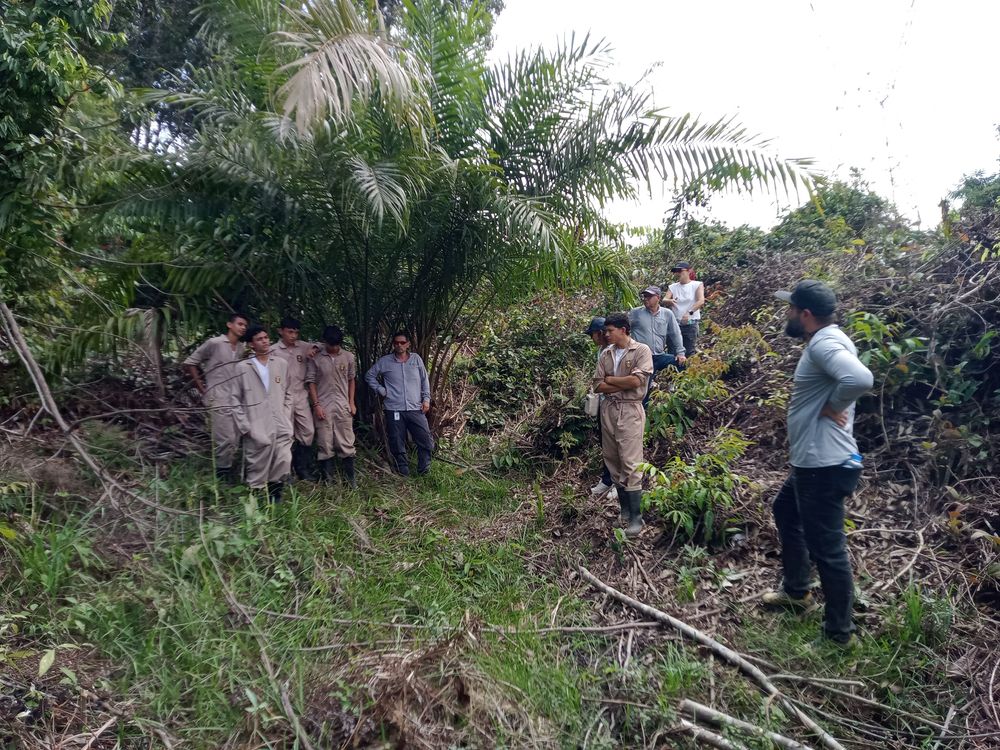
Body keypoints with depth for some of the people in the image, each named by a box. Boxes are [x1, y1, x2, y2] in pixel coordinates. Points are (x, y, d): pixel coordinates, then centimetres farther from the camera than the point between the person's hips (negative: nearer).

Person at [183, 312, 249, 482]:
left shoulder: (242, 349, 10)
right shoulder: (214, 343, -6)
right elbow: (189, 363, -2)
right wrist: (202, 389, -4)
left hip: (237, 400, 6)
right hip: (218, 399, -6)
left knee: (235, 440, 8)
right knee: (226, 439, -10)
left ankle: (228, 472, 18)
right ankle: (221, 474, 3)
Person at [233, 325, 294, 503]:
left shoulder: (281, 364, 10)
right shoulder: (243, 367, 0)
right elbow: (236, 400, 0)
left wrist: (286, 418, 8)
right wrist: (245, 426, -6)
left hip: (281, 427, 3)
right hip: (257, 429, -3)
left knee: (283, 465, 0)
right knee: (258, 469, 2)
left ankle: (275, 498, 19)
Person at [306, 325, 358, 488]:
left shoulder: (348, 357, 3)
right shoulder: (316, 359, -3)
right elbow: (311, 382, -1)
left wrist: (351, 402, 5)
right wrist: (316, 405, -8)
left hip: (343, 407, 2)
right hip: (323, 408, -2)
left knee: (347, 443, 3)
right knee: (325, 445, 3)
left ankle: (350, 478, 13)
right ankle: (325, 479, 13)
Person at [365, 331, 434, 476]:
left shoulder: (416, 359, 6)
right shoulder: (384, 361, 2)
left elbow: (425, 380, 11)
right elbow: (369, 376, 11)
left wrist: (426, 399, 5)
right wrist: (381, 390, 1)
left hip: (416, 409, 1)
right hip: (394, 410, -1)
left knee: (426, 441, -2)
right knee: (398, 445, 6)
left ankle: (424, 470, 13)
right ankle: (403, 473, 20)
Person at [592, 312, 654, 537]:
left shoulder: (641, 350, -4)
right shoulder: (606, 354, 11)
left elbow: (636, 380, -17)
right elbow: (598, 385, 4)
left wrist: (610, 379, -4)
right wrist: (623, 384, -8)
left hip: (630, 411, -6)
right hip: (608, 409, 6)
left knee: (631, 464, -9)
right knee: (613, 462, 9)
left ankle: (636, 517, -4)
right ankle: (624, 510, 20)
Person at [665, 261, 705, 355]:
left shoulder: (697, 285, 1)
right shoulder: (672, 287, 10)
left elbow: (701, 301, -13)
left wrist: (689, 312, -29)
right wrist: (669, 301, -28)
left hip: (691, 323, -3)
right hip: (676, 323, 3)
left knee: (690, 352, -2)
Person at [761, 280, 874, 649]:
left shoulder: (825, 343, -22)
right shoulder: (823, 342, 11)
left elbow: (860, 379, -40)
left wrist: (832, 407, -22)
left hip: (824, 466, -12)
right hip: (811, 462, 12)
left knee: (826, 549, 0)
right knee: (785, 512, 29)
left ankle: (840, 633, 16)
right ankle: (796, 591, 44)